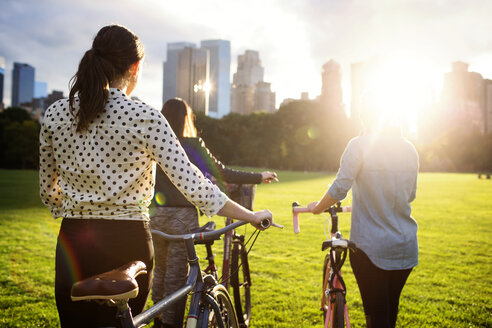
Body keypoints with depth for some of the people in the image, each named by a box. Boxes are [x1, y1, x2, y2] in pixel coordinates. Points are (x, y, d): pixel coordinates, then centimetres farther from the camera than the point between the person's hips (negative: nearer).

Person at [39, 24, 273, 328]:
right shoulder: (144, 117, -11)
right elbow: (191, 183, -14)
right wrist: (252, 215, -4)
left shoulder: (55, 115, 2)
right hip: (126, 244, -3)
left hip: (73, 245, 3)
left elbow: (48, 191, 10)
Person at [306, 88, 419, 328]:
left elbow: (339, 188, -16)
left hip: (370, 247, -5)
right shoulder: (409, 149, 4)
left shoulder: (359, 145, -12)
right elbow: (410, 194, 14)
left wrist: (317, 208, 1)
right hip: (406, 248, 5)